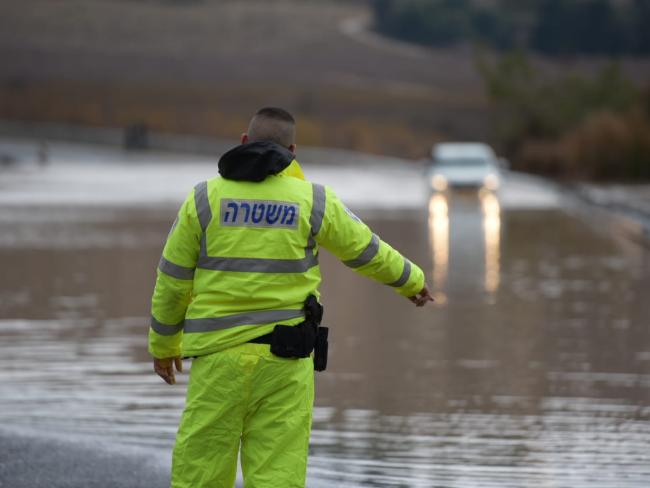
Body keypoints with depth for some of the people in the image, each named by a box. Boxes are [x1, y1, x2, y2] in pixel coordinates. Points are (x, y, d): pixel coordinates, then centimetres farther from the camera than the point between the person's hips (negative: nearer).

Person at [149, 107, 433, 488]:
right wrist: (411, 280, 35)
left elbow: (172, 281, 5)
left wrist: (163, 344, 20)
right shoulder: (312, 200, 1)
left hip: (219, 355, 0)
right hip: (284, 357, 0)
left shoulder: (205, 198, 0)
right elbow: (366, 250, 15)